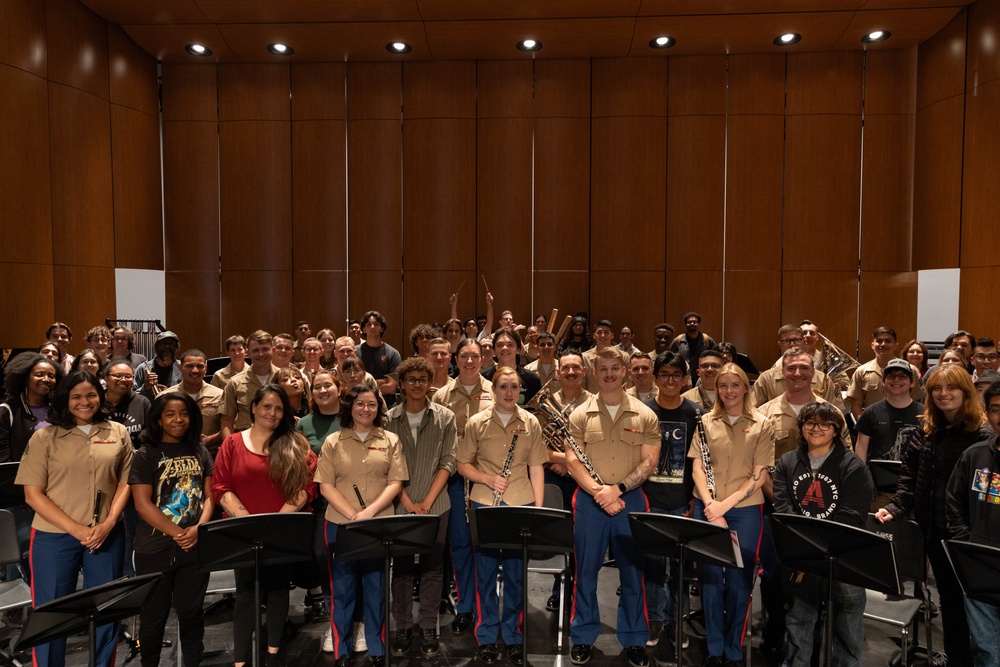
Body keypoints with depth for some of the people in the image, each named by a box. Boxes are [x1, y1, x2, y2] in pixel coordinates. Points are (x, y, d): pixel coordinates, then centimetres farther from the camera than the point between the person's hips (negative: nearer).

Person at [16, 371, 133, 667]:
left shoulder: (118, 433, 4)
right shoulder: (45, 437, -2)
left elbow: (125, 482, 6)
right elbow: (33, 493, -5)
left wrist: (108, 523, -9)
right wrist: (76, 529, -13)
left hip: (108, 536, 2)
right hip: (54, 537, -2)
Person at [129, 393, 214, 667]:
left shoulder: (200, 451, 6)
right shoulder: (145, 455, -6)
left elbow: (209, 495, 6)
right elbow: (142, 503, -12)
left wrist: (198, 528, -11)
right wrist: (177, 533, -16)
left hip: (195, 547, 3)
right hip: (155, 549, -3)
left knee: (191, 612, 11)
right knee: (154, 616, 10)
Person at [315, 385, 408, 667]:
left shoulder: (390, 440, 3)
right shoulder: (333, 441, 2)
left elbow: (396, 482, -3)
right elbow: (325, 485, -3)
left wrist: (370, 511, -16)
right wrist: (352, 514, -14)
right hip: (341, 524, 0)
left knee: (377, 586, 10)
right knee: (342, 588, 8)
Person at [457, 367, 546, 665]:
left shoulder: (530, 423, 2)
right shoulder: (476, 423, -3)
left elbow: (536, 468, 4)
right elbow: (463, 464, 2)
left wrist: (539, 507, -2)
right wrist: (488, 479, -14)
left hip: (521, 504, 1)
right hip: (485, 503, -1)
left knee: (516, 572, 9)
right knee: (486, 570, 7)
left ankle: (513, 635, 25)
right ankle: (486, 637, 22)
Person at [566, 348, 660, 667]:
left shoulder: (645, 415, 0)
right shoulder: (580, 415, 0)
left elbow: (649, 462, -4)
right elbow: (572, 461, -5)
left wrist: (617, 489, -16)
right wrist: (598, 492, -17)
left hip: (631, 499, 0)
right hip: (589, 500, 0)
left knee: (633, 571, 9)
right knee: (586, 570, 8)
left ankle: (634, 640, 24)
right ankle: (583, 637, 24)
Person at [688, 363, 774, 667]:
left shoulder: (762, 425, 0)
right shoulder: (706, 422, 5)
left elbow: (759, 475, -5)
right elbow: (697, 468, 2)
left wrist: (725, 505, -13)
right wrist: (709, 505, -12)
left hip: (744, 510, -1)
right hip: (707, 509, 2)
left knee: (738, 580, 4)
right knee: (710, 578, 6)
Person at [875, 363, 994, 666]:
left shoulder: (983, 435, -8)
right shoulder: (922, 433, 6)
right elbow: (908, 479, 4)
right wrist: (895, 509, -10)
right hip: (934, 528, 4)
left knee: (970, 596, 7)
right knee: (948, 595, 16)